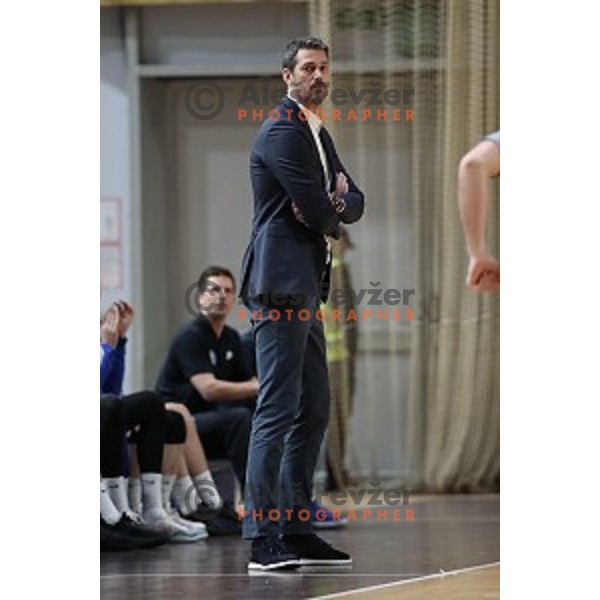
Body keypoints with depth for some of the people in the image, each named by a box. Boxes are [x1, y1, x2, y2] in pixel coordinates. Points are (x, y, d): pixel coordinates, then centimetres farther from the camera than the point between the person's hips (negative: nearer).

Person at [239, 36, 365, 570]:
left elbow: (353, 204, 16)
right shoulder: (283, 132, -11)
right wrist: (334, 217, 7)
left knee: (314, 411, 12)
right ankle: (264, 541, -13)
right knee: (278, 410, -12)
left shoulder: (318, 134, 20)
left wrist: (336, 203, -6)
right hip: (282, 283, -10)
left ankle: (296, 529, 17)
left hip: (305, 288, 10)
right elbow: (318, 214, -16)